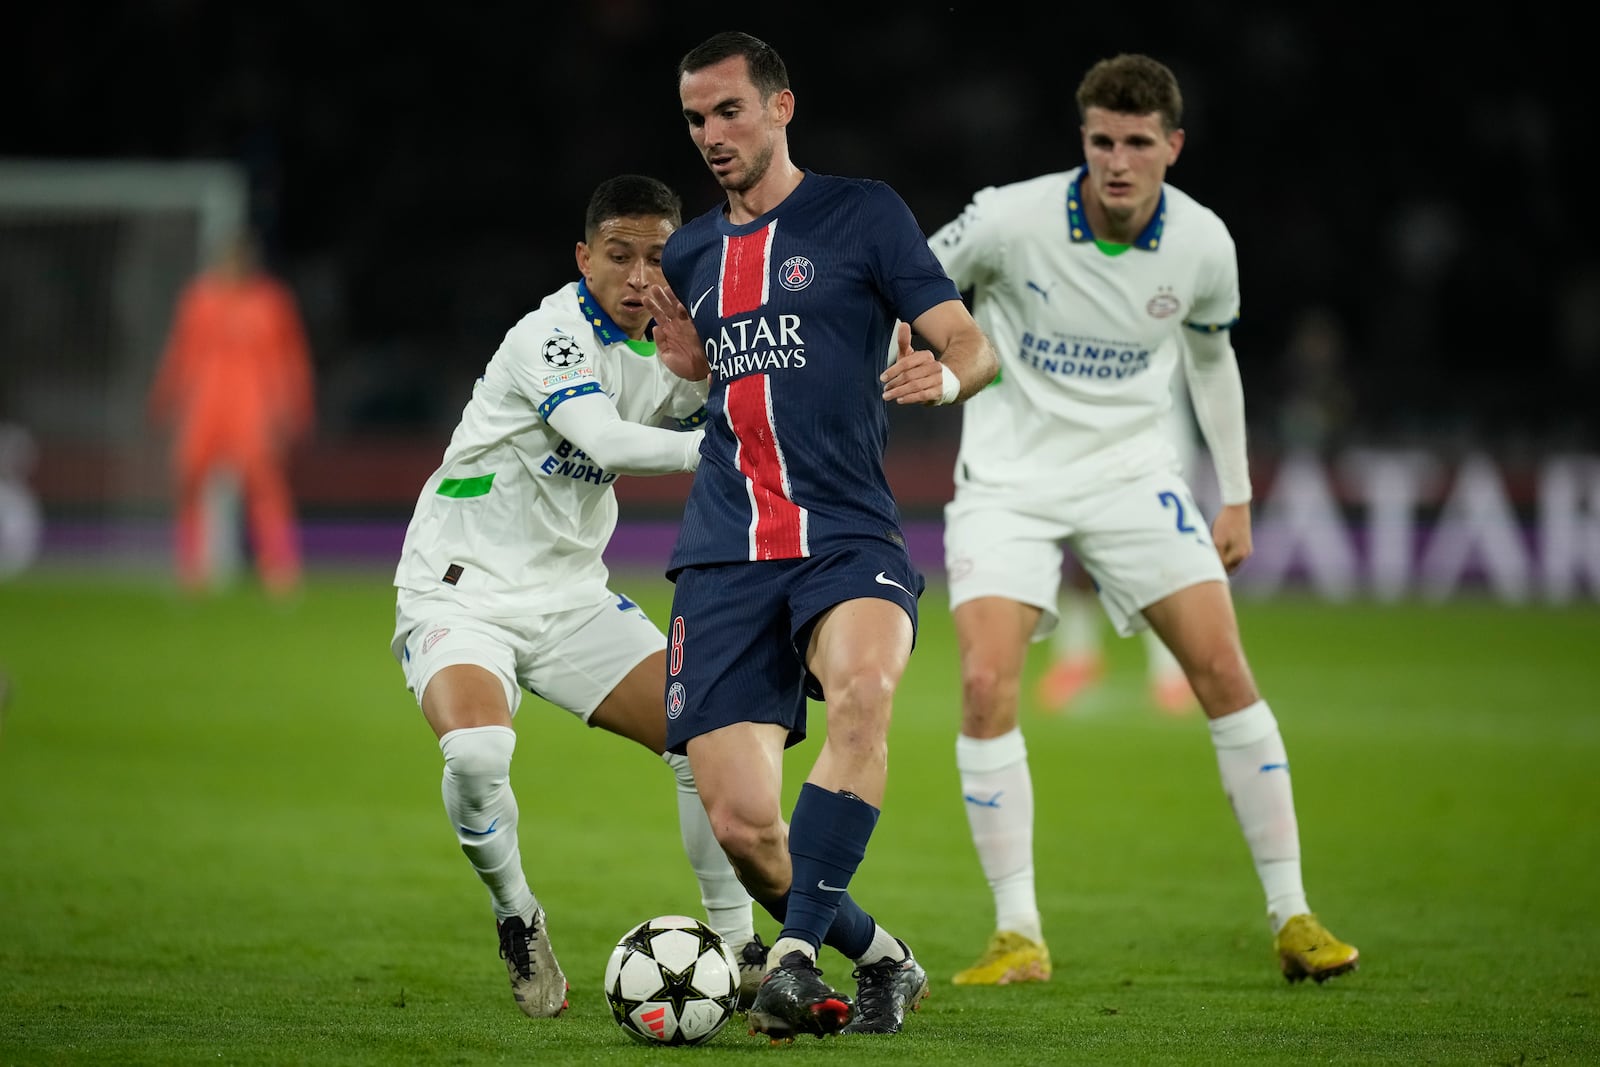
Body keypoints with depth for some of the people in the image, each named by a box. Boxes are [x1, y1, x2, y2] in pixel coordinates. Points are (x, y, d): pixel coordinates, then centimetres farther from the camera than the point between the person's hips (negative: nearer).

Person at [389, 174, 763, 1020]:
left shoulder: (674, 352, 4)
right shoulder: (554, 334, -20)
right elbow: (607, 442, -35)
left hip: (571, 595, 7)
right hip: (461, 591, -7)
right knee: (476, 750, -33)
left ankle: (736, 949, 8)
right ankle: (516, 917, -4)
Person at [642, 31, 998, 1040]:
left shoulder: (862, 214, 5)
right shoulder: (688, 256, 19)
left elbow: (973, 344, 1)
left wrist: (946, 373, -22)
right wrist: (683, 365, 8)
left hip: (847, 534, -4)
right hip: (723, 557, 4)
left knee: (864, 683, -37)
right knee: (740, 824, -9)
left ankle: (799, 954, -33)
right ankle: (882, 961, 17)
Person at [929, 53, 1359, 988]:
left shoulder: (1202, 244, -7)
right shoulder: (1013, 219, -18)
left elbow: (1211, 356, 12)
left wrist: (1237, 497, 15)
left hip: (1131, 473, 2)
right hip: (1008, 481, -2)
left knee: (1224, 670, -8)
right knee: (987, 684, -18)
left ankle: (1292, 917, 2)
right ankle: (1019, 937, -6)